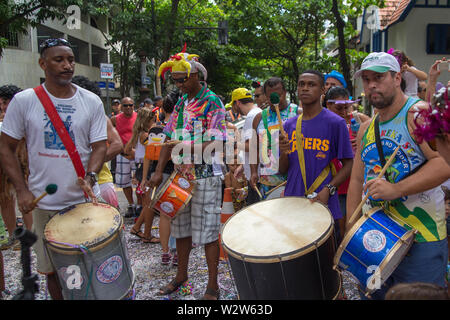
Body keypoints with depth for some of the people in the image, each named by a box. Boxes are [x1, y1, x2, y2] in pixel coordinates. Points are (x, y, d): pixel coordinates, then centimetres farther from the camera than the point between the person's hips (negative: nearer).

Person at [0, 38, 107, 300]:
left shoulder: (92, 102, 0)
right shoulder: (24, 101, -2)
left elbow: (99, 145, 1)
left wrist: (90, 177, -17)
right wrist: (22, 190, -7)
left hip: (85, 200, 0)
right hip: (44, 204, 0)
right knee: (52, 270, 12)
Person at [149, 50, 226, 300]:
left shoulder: (212, 103, -8)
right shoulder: (180, 103, 13)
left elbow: (215, 142, -15)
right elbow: (170, 138, 12)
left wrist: (190, 154, -22)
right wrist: (159, 171, 5)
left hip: (205, 176, -7)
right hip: (181, 175, 7)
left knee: (207, 232, -1)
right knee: (181, 228, 16)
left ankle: (212, 286, 13)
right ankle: (181, 275, 34)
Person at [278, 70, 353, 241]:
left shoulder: (335, 123, -3)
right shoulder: (289, 125, 9)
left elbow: (348, 165, -2)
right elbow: (283, 170, 10)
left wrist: (328, 189, -17)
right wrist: (283, 152, -11)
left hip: (324, 207, -3)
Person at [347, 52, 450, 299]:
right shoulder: (366, 128, 12)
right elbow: (357, 180, 14)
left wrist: (397, 189, -28)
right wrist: (351, 230, 9)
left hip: (420, 241, -6)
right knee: (377, 294, 14)